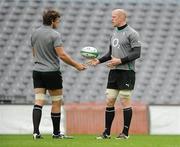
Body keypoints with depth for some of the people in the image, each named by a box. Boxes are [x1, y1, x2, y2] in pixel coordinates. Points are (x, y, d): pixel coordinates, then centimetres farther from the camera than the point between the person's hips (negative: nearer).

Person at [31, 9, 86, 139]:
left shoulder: (35, 34, 8)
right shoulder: (55, 35, -13)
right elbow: (62, 55, -18)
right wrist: (76, 65, -9)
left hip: (37, 71, 6)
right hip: (52, 72, -6)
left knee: (38, 102, 0)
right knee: (57, 103, 7)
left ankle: (36, 131, -14)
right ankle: (56, 133, 12)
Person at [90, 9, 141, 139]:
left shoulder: (132, 33, -7)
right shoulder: (114, 33, 17)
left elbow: (137, 53, -14)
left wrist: (120, 61, -20)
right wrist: (99, 61, 10)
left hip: (126, 72, -7)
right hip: (114, 71, 7)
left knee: (125, 101, -5)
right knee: (109, 101, 4)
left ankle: (125, 132, 1)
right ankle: (107, 132, 7)